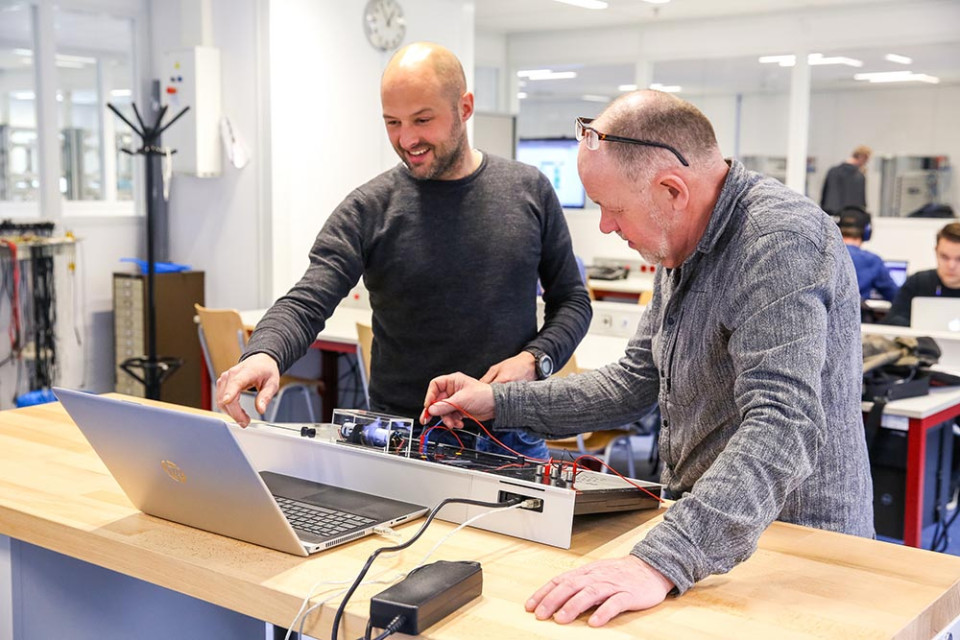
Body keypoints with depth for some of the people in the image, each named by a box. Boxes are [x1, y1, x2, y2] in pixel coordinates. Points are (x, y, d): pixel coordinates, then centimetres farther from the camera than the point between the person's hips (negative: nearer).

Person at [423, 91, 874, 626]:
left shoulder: (780, 239, -22)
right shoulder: (685, 248, 8)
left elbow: (782, 428, -32)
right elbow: (635, 385, 14)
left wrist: (662, 562, -40)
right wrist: (500, 403, 9)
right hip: (705, 537, 8)